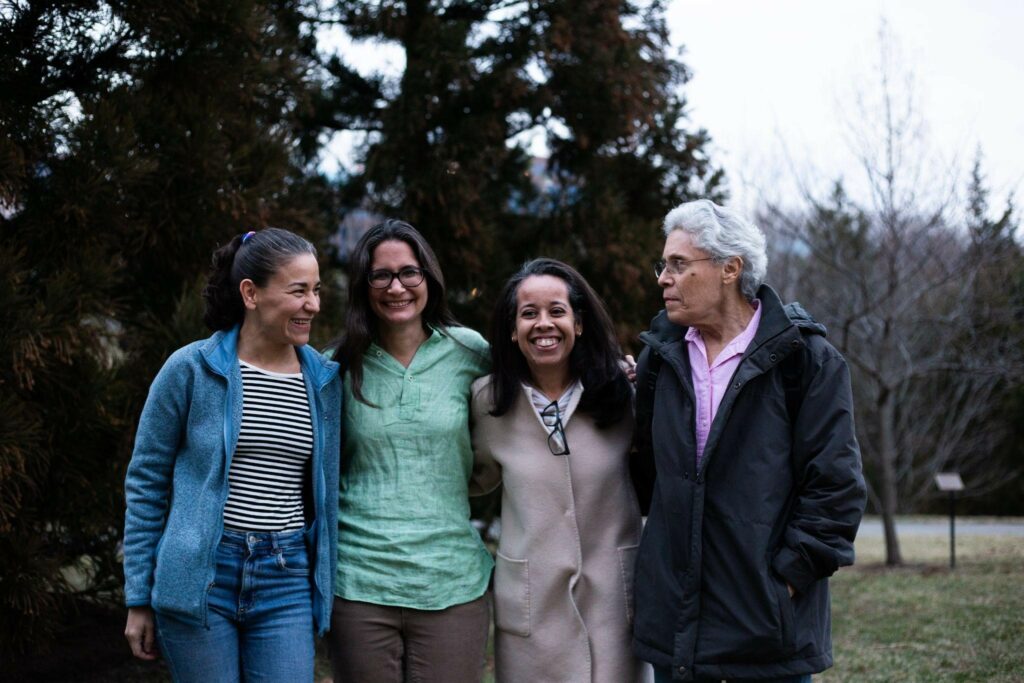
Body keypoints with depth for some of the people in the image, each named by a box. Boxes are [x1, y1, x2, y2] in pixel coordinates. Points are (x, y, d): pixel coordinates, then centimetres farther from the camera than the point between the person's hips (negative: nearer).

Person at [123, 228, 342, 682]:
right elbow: (145, 482, 1)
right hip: (199, 577, -2)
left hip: (286, 581, 3)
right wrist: (139, 599, 0)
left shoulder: (325, 380, 5)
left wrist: (324, 588, 12)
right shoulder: (191, 369, -4)